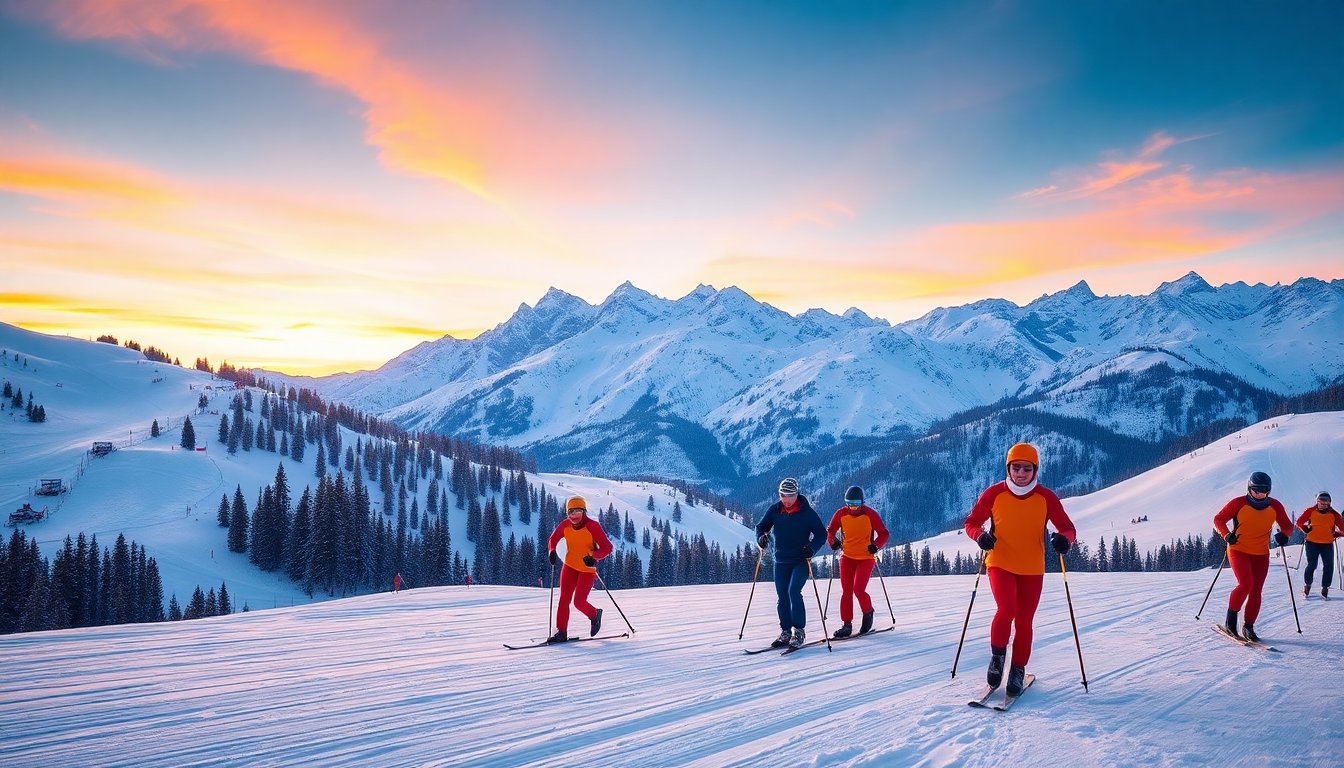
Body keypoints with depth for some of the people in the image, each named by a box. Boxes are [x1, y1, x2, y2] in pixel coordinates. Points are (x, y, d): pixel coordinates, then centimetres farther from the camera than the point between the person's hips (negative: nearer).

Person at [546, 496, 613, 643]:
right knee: (564, 599, -1)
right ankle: (561, 632, 6)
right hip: (570, 566, 4)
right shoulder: (565, 525, -5)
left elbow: (607, 547, -18)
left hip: (587, 569, -4)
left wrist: (594, 557, -34)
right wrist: (552, 552, -11)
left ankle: (595, 615, 22)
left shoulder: (592, 526, -18)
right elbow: (553, 540, 10)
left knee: (579, 602, -9)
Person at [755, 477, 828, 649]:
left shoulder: (807, 512, -8)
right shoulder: (775, 510, 1)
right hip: (781, 561, 4)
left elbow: (821, 533, -4)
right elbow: (762, 526, 11)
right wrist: (761, 537, -12)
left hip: (801, 561, -4)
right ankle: (786, 633, 15)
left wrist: (812, 548, -21)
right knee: (782, 597, 5)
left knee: (793, 591, -20)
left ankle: (799, 630, -11)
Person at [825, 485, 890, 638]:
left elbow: (884, 534, -7)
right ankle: (847, 625, 6)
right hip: (847, 557, 3)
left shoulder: (870, 514, -10)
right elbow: (830, 531, 9)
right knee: (846, 592, 0)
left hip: (866, 557, -3)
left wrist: (876, 545, -24)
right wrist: (833, 541, -12)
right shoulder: (841, 514, -3)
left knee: (858, 590, -14)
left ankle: (868, 613, 15)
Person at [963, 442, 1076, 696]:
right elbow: (972, 522, 3)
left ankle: (1018, 670, 21)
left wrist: (1064, 539, -24)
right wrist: (981, 536, -20)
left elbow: (1067, 527, 0)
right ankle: (997, 657, 3)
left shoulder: (1046, 497, -4)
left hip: (1032, 569, 1)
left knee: (1024, 621, 3)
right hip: (1000, 563, -1)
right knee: (1006, 609, -21)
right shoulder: (994, 493, -5)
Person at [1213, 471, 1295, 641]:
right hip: (1239, 550, -4)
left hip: (1261, 555, 4)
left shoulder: (1275, 506, -1)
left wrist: (1283, 535, -12)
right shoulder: (1239, 504, -11)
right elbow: (1218, 519, -4)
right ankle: (1231, 618, 0)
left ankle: (1249, 627, 14)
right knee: (1245, 584, -20)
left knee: (1256, 591, 2)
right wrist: (1226, 535, -22)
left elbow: (1287, 525, 11)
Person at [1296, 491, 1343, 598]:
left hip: (1328, 544, 2)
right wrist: (1306, 529, -6)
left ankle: (1325, 588, 9)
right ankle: (1307, 585, 13)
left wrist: (1335, 534, -7)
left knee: (1329, 566, -5)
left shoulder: (1333, 514, 1)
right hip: (1312, 543, -2)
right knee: (1312, 565, -9)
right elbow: (1299, 522, 5)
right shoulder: (1310, 511, -1)